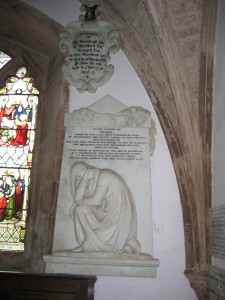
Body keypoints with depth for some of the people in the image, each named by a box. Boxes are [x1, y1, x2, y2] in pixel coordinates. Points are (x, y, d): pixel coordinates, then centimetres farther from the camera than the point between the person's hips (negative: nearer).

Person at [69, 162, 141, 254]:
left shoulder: (104, 175, -12)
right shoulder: (92, 180, 13)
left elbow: (95, 201, -15)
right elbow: (77, 198, 1)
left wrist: (79, 202, 0)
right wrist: (84, 178, -4)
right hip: (107, 212, 8)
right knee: (79, 209, 0)